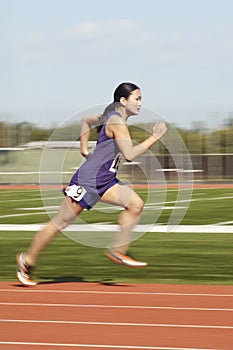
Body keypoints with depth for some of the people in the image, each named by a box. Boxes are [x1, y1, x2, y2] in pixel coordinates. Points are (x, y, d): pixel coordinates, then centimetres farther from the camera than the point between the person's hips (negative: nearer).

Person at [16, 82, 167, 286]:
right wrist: (154, 138, -23)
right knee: (61, 223, 0)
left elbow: (87, 120, 28)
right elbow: (130, 155, -28)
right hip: (87, 181, -9)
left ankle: (118, 250, -3)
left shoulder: (113, 117, 10)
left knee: (136, 204, -7)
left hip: (105, 181, 9)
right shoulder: (116, 121, -19)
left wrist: (84, 148, 24)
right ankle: (27, 260, 13)